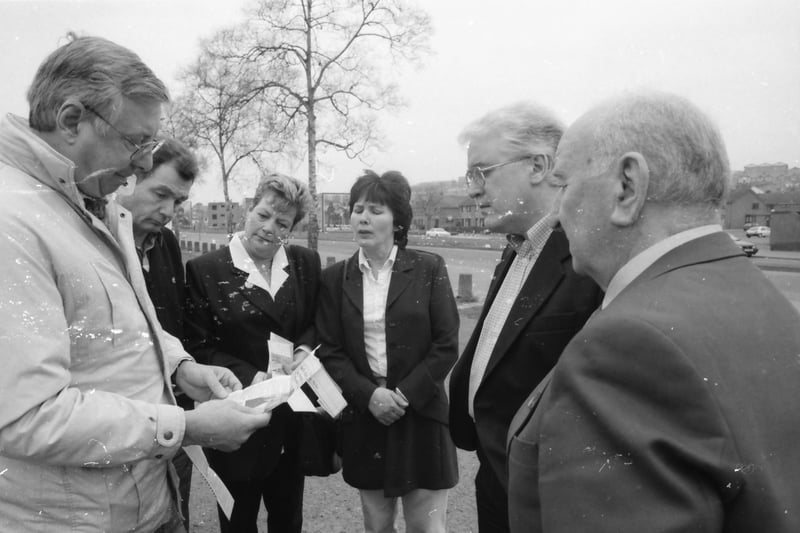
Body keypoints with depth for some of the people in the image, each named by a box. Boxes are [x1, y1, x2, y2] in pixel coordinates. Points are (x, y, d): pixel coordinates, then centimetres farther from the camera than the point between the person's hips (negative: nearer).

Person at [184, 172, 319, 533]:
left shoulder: (307, 264, 1)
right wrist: (250, 376, -21)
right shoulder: (205, 270, -10)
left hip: (294, 418, 3)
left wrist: (304, 350, -12)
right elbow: (199, 347, -9)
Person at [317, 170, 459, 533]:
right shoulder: (335, 278, 3)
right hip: (363, 416, 2)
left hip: (421, 414, -2)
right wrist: (369, 395, -13)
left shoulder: (429, 269, -3)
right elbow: (330, 351, 1)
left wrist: (405, 395, -13)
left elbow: (446, 345, -5)